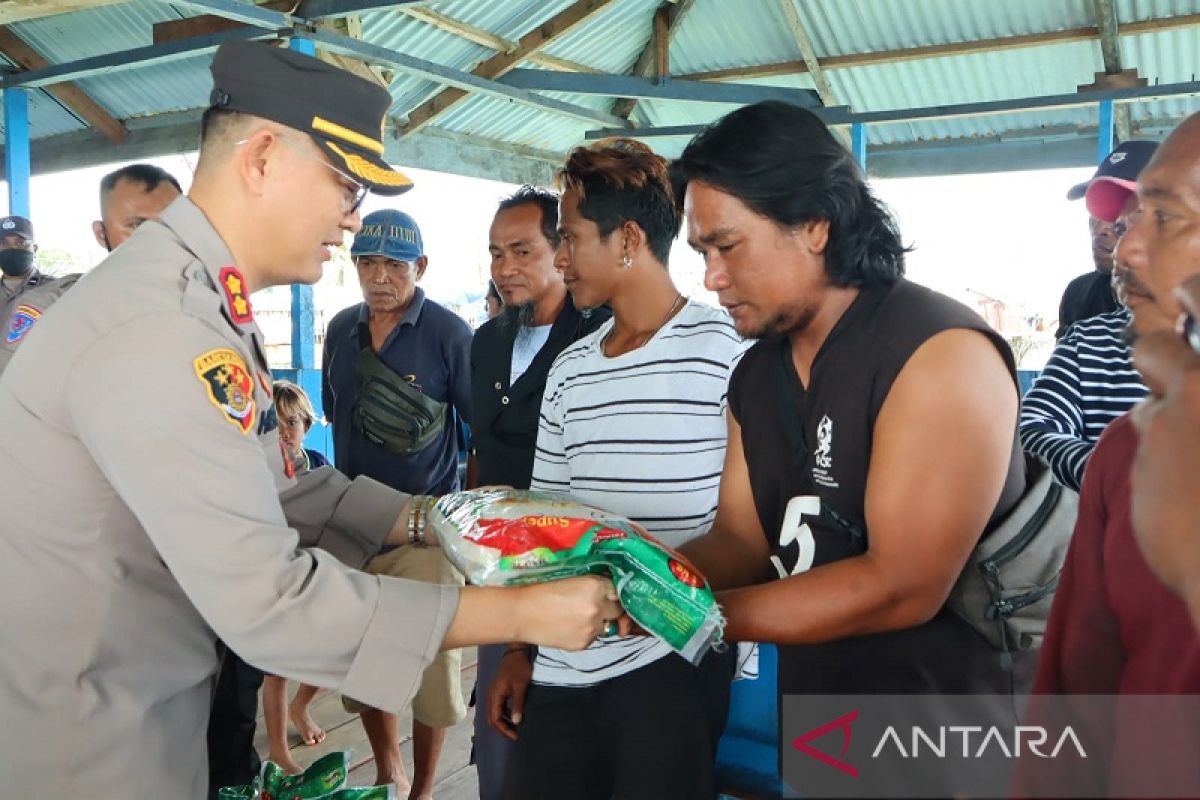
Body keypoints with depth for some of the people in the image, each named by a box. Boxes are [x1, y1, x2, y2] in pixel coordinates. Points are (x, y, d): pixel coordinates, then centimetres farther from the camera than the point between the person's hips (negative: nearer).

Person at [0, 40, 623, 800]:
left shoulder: (197, 299, 3)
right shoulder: (158, 329, -29)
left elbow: (275, 486, 6)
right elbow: (270, 602, -31)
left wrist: (429, 521, -3)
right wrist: (523, 612, -25)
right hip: (78, 733, -9)